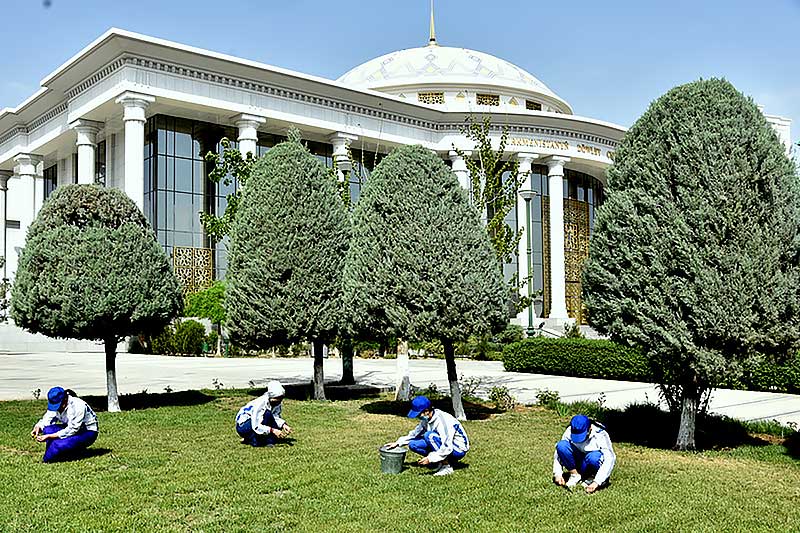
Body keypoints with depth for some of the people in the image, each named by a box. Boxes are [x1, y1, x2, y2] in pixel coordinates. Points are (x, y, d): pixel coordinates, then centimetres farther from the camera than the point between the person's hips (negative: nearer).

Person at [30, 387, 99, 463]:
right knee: (47, 429, -19)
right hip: (71, 428, 7)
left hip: (88, 431, -7)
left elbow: (72, 430, -30)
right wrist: (38, 427, -28)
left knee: (58, 444, -30)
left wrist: (49, 437, -35)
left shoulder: (78, 406, -28)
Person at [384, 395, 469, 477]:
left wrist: (430, 459, -30)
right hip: (444, 445, 9)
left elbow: (447, 447, -31)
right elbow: (415, 433, 14)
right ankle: (442, 461, 1)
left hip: (459, 450, -9)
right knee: (413, 444, -2)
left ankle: (447, 466, -19)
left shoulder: (443, 420, -27)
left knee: (429, 435, -30)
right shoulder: (426, 419, -2)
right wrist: (398, 442, 4)